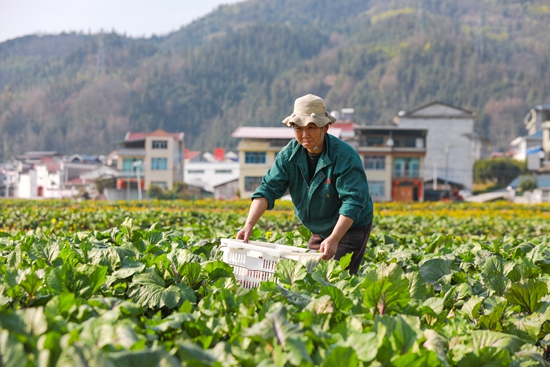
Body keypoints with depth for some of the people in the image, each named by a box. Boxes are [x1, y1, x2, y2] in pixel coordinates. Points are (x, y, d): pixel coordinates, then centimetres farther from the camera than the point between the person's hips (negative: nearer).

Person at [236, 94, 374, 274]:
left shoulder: (345, 157, -24)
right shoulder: (289, 154, -8)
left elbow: (352, 202, -30)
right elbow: (268, 189, -14)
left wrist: (333, 239, -42)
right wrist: (249, 224, -29)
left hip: (350, 228, -6)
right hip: (319, 230, 6)